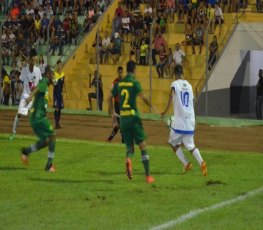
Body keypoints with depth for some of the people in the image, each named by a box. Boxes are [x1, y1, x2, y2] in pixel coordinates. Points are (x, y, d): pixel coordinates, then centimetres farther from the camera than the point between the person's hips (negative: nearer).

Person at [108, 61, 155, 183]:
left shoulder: (119, 83, 8)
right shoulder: (135, 83, -7)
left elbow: (110, 98, 13)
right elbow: (142, 97, -21)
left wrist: (113, 114, 22)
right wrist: (152, 106, -9)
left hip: (123, 118, 4)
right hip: (133, 117, -4)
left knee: (130, 147, 11)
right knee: (142, 146, 3)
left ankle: (128, 160, -26)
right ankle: (148, 176, 2)